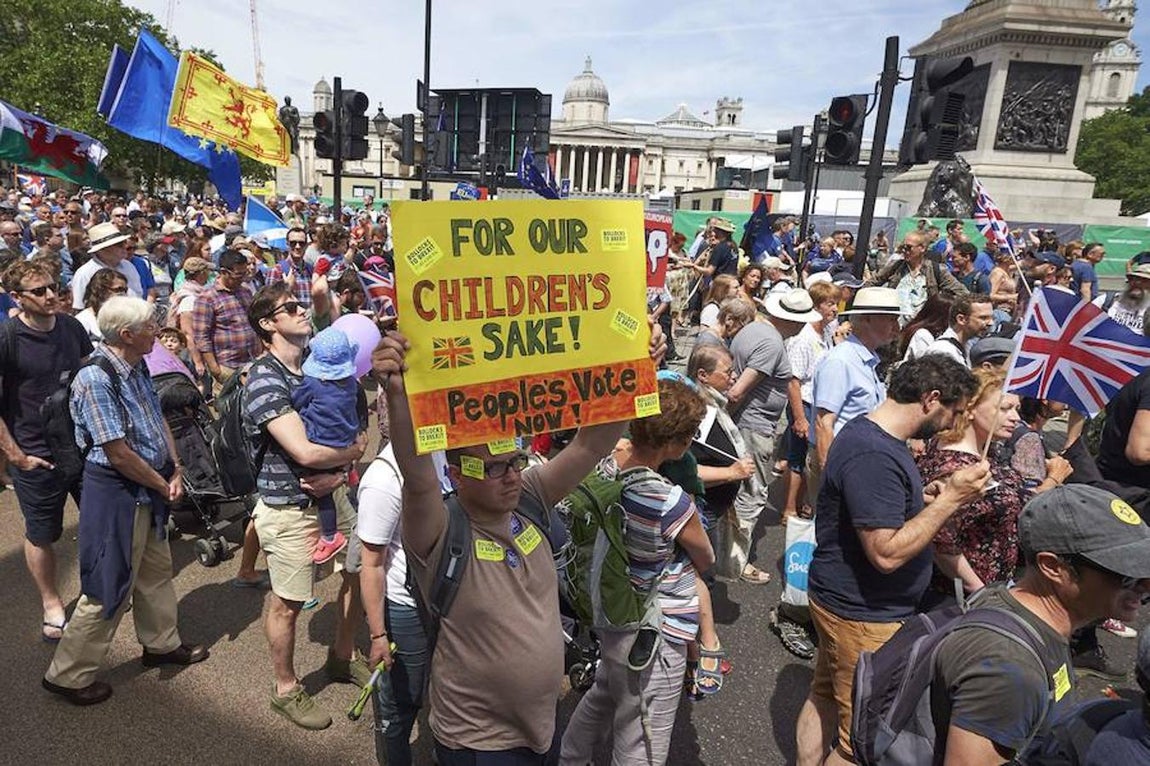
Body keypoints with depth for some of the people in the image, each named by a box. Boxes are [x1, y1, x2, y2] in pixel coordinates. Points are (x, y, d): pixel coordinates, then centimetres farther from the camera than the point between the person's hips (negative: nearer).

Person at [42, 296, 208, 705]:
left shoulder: (137, 368, 2)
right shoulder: (95, 380, -25)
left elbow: (159, 421, 11)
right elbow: (119, 455, -24)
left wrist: (176, 470, 0)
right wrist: (164, 486, -12)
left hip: (149, 488, 9)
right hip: (117, 493, -9)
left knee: (157, 568, 22)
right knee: (110, 587, 4)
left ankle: (162, 644, 41)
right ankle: (68, 675, 23)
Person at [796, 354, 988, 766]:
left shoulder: (870, 432, 4)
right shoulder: (873, 455, -28)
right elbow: (887, 552, -29)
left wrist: (927, 496, 5)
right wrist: (950, 499, -24)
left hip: (844, 601, 10)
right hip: (863, 615, -10)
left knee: (824, 697, 24)